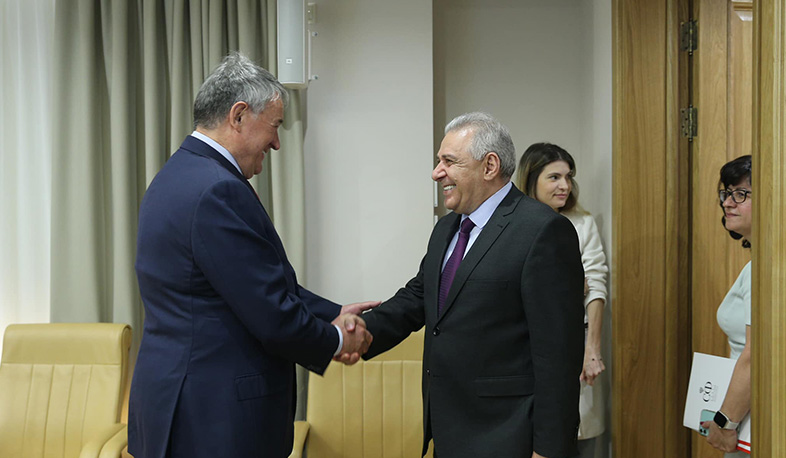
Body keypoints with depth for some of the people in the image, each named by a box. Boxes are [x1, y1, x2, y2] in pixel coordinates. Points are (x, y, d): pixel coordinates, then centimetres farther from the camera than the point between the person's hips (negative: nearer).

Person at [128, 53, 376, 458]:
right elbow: (274, 318, -20)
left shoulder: (179, 176, 11)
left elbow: (266, 286, 15)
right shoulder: (217, 190, -21)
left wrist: (333, 314, 12)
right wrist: (335, 340, -3)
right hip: (215, 418, -10)